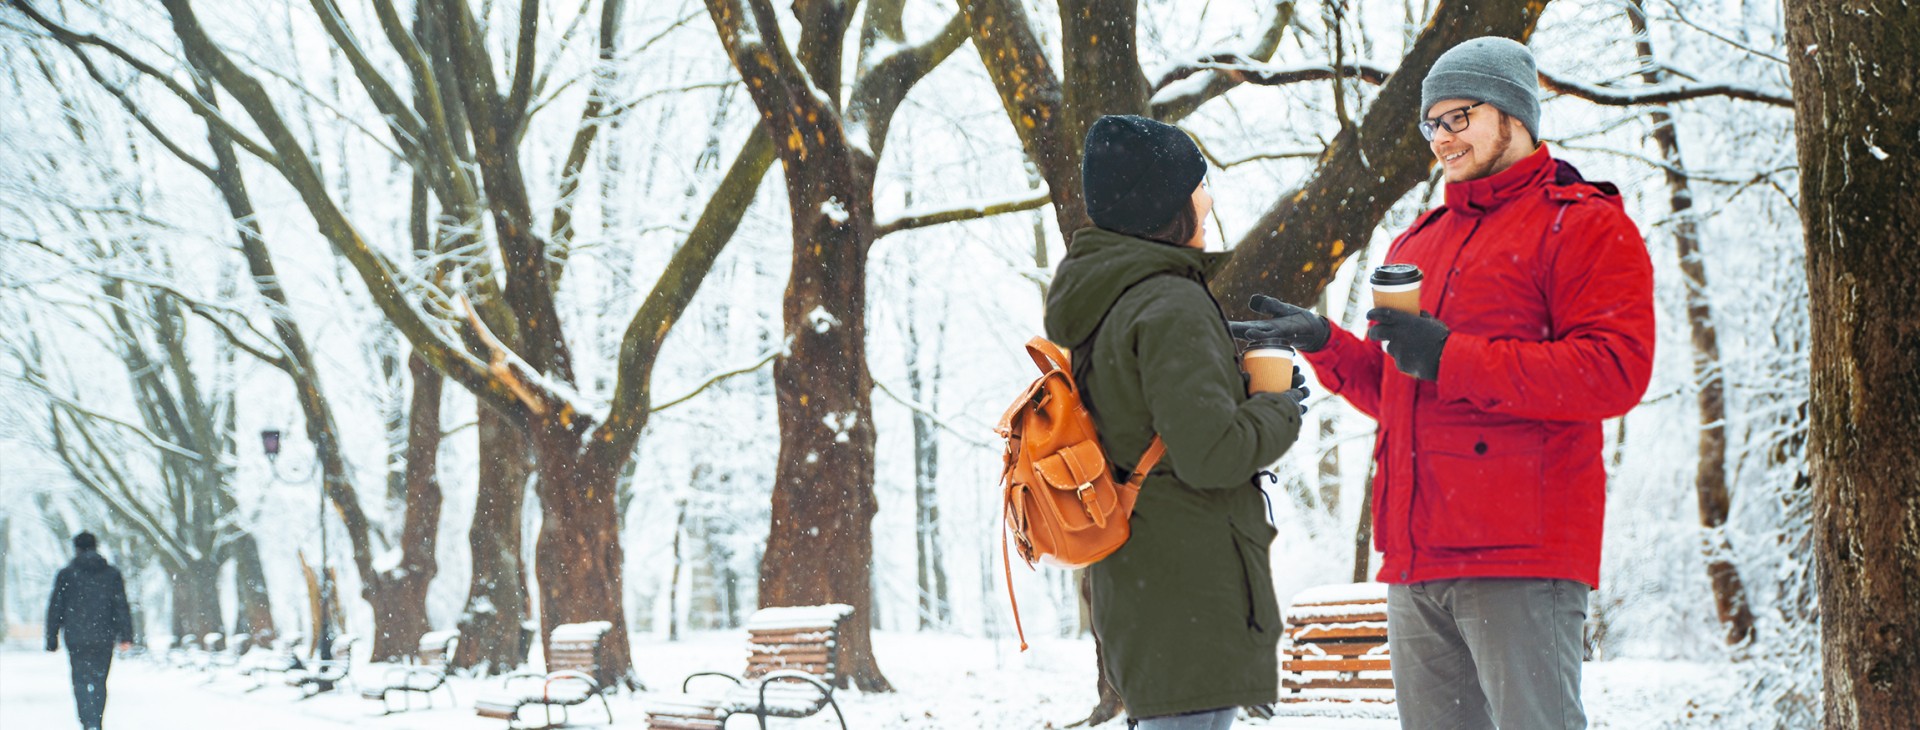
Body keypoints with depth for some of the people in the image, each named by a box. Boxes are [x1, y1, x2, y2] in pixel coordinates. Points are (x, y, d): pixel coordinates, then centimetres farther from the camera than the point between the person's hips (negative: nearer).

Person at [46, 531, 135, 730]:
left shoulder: (66, 574, 2)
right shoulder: (112, 574, 8)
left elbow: (55, 609, 3)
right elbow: (121, 607, 3)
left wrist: (52, 639, 7)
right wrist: (125, 636, 1)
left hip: (76, 639, -2)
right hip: (104, 638, 2)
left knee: (82, 681, -3)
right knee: (99, 681, 13)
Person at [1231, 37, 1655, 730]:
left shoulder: (1583, 225, 0)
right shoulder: (1416, 243, 24)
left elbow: (1616, 370, -14)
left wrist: (1452, 359, -16)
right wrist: (1322, 341, 9)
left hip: (1521, 556, -7)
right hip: (1417, 562, 8)